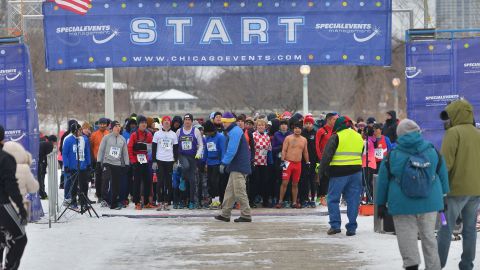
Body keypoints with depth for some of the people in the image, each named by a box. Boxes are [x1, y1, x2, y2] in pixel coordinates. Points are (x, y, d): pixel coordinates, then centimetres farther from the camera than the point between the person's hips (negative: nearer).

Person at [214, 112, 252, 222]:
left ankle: (246, 215, -5)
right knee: (230, 190, 12)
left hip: (239, 167, -11)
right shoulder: (233, 131, 19)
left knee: (239, 192, -8)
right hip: (236, 167, 11)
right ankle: (225, 214, 16)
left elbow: (231, 151, -22)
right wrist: (225, 163, 20)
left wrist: (224, 163, -19)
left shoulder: (235, 132, -15)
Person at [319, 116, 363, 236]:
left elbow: (327, 155, -8)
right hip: (356, 171, 5)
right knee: (353, 200, 7)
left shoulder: (336, 137, -6)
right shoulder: (359, 137, 14)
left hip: (339, 172, -5)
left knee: (333, 199, 4)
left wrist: (322, 171, -3)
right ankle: (352, 227, 6)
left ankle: (335, 225, -4)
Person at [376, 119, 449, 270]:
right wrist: (443, 196, 22)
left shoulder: (392, 154, -3)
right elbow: (443, 174, 10)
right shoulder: (432, 150, 1)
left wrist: (381, 203, 12)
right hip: (429, 201, 2)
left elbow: (383, 180, 3)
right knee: (428, 235, 10)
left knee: (407, 235, 2)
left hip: (403, 204, -2)